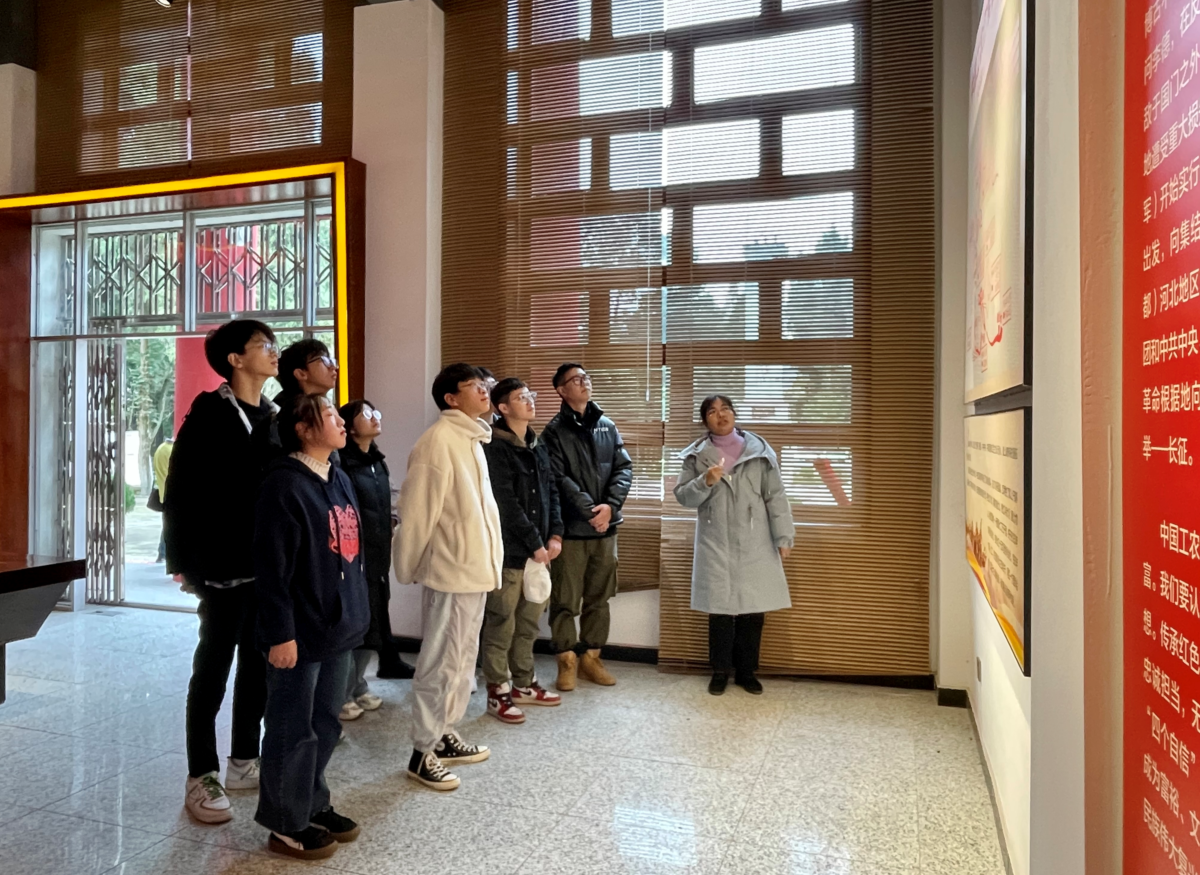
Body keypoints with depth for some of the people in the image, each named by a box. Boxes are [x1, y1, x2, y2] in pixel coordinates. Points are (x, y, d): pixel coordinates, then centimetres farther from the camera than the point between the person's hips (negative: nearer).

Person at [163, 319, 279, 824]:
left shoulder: (272, 416, 11)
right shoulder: (210, 414, -9)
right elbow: (180, 492, -11)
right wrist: (184, 562, -14)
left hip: (269, 564, 7)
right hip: (225, 564, -6)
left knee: (259, 664, 13)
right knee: (214, 668, 3)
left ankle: (244, 762, 27)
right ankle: (202, 779, 16)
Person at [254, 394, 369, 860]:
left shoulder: (341, 480, 10)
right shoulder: (284, 485, -16)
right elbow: (271, 568, -19)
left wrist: (357, 611, 17)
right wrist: (281, 633, -19)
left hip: (338, 627, 8)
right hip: (302, 632, -8)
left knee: (325, 726, 19)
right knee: (293, 732, 7)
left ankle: (314, 805, 35)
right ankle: (287, 825, 23)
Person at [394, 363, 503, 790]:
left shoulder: (472, 439, 12)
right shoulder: (439, 440, -17)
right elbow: (418, 510, -16)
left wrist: (488, 562, 15)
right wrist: (408, 566, -9)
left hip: (475, 569, 9)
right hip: (450, 571, -9)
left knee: (462, 659, 18)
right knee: (441, 664, 1)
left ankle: (445, 736, 32)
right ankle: (423, 753, 14)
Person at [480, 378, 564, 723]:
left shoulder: (538, 446, 13)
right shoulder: (494, 448, -12)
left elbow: (551, 491, 13)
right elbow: (505, 503, -16)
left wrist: (554, 535, 2)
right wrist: (534, 543, -14)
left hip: (539, 549, 8)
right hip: (509, 551, -7)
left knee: (529, 623, 15)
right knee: (501, 625, 2)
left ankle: (523, 684, 28)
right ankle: (498, 692, 13)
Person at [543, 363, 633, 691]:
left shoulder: (607, 426, 10)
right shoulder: (555, 431, -4)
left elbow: (624, 468, 3)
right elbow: (559, 479, -13)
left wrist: (610, 506, -12)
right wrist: (589, 511, -17)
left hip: (606, 527, 5)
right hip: (571, 528, -4)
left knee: (599, 599, 13)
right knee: (565, 600, 3)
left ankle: (591, 657, 25)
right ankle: (567, 661, 17)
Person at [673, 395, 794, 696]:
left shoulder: (759, 451, 2)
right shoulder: (697, 455, 5)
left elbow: (776, 496, 1)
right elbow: (682, 497, 2)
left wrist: (783, 537, -5)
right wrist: (705, 482, -16)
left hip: (754, 544, 0)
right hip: (715, 545, 0)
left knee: (753, 609, 5)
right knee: (720, 608, 3)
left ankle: (747, 671, 20)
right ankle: (720, 671, 18)